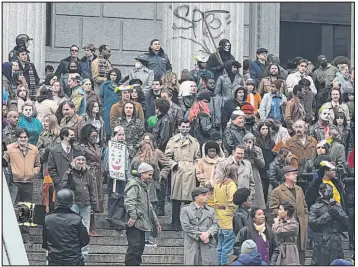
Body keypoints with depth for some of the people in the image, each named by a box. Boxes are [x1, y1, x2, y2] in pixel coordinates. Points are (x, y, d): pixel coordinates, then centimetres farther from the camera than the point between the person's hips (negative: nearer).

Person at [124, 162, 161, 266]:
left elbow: (149, 207, 33)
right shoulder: (133, 185, -6)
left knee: (140, 246, 10)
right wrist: (133, 216, -33)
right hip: (134, 223, -10)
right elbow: (129, 202, -21)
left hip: (142, 224, 10)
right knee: (134, 246, -15)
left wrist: (156, 222, 31)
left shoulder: (144, 187, 26)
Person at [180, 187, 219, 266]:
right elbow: (186, 226, -8)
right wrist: (199, 236, -15)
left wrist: (208, 233, -15)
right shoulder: (185, 210, 3)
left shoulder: (211, 210, 18)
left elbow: (215, 225, 6)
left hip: (208, 247, 4)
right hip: (192, 246, -4)